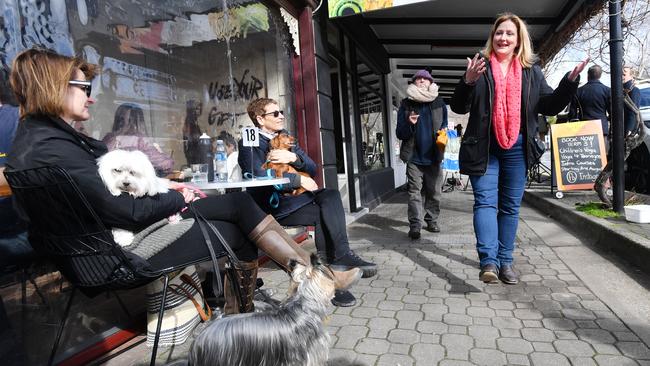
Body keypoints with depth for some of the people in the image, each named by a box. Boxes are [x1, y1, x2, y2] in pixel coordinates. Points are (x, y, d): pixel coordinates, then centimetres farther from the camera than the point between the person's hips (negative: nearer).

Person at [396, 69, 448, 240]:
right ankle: (415, 225, 0)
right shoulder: (406, 105, 1)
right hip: (414, 157, -2)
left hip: (433, 157, 2)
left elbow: (444, 126, 18)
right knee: (414, 192, -4)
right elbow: (400, 134, 1)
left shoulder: (439, 104, 7)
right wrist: (409, 124, -19)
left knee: (434, 192, 9)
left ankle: (432, 220, 23)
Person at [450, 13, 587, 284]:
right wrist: (468, 81, -21)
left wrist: (570, 81, -6)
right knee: (486, 201, -8)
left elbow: (549, 106, 9)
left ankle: (505, 261, 16)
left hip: (517, 148, 3)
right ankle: (488, 261, -11)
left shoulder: (531, 71, 11)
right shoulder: (480, 67, 3)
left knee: (510, 206, 7)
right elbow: (459, 107, -4)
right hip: (484, 147, -3)